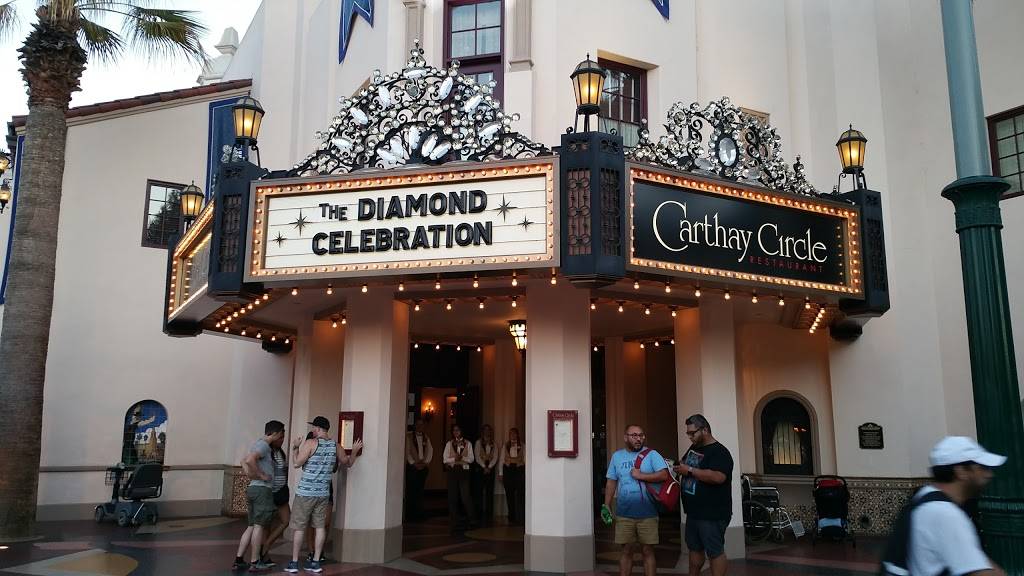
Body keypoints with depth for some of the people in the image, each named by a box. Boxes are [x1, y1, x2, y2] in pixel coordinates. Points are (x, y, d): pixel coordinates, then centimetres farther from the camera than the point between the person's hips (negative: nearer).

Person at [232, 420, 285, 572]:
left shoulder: (259, 443, 18)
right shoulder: (264, 445, -13)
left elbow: (244, 461, 24)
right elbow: (250, 460, -29)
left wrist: (252, 475, 11)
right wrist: (261, 475, -19)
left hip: (253, 489, 10)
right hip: (262, 489, -9)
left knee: (252, 526, 12)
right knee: (259, 525, -4)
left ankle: (238, 560, 11)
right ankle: (254, 562, 1)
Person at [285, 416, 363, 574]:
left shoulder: (310, 443, -10)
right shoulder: (335, 446, 6)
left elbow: (297, 463, -13)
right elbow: (348, 463, 18)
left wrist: (295, 448, 1)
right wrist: (355, 451, 32)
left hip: (305, 492, -4)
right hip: (323, 493, 4)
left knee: (299, 527, 4)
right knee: (320, 526, 9)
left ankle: (294, 563, 8)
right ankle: (316, 562, 11)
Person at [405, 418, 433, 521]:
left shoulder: (426, 438, 15)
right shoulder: (409, 437, 5)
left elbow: (430, 452, 8)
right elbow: (407, 452, -1)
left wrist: (425, 462, -6)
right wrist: (414, 463, -9)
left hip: (423, 467, 3)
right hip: (412, 467, -3)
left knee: (420, 490, 1)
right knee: (411, 490, -6)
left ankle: (419, 513, 4)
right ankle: (410, 514, -2)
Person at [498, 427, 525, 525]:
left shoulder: (522, 446, 5)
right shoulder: (505, 446, 11)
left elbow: (525, 459, 3)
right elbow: (501, 459, 10)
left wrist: (526, 473, -3)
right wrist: (501, 473, 5)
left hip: (519, 470, -2)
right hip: (508, 470, 2)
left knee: (520, 494, -8)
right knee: (509, 494, 5)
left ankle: (521, 518, -1)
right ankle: (511, 518, 15)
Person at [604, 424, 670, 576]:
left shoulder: (652, 454, -3)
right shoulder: (617, 456, 7)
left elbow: (664, 475, -15)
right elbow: (611, 482, 10)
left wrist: (640, 475, -15)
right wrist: (606, 505, 6)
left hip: (647, 514, -2)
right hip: (624, 514, 2)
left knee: (648, 551, 6)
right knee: (627, 551, 10)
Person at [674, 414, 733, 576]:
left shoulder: (719, 452, -16)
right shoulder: (694, 448, 12)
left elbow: (718, 477, -31)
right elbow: (684, 462, 29)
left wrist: (689, 470, -24)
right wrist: (679, 466, 6)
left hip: (712, 514, -9)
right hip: (694, 512, 9)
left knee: (715, 552, -2)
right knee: (694, 548, 18)